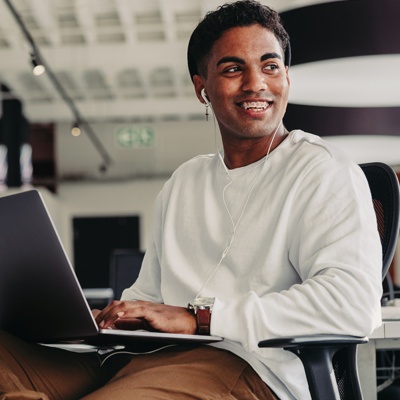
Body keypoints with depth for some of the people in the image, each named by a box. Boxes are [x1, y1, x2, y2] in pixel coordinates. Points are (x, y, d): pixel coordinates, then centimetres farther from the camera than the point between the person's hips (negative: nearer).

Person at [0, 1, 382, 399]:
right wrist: (113, 318, 1)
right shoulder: (184, 181, 25)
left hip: (244, 366, -6)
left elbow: (354, 304, -15)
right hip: (153, 355, 6)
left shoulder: (325, 172, 1)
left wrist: (197, 317, -16)